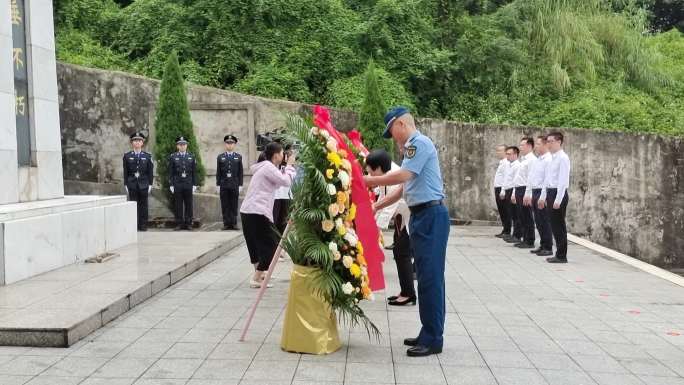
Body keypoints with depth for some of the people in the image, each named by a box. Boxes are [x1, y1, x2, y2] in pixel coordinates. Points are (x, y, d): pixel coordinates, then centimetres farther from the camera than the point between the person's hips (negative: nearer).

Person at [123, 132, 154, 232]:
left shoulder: (147, 156, 5)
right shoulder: (127, 156, 6)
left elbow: (150, 172, 5)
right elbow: (125, 172, 6)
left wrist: (150, 184, -1)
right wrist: (126, 185, 0)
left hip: (144, 184, 0)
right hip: (132, 184, 0)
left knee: (143, 205, 3)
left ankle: (143, 225, 9)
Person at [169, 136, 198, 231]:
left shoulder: (191, 157, 8)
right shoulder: (173, 157, 5)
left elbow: (194, 172, 7)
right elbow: (170, 172, 3)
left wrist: (195, 184, 1)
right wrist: (171, 184, -3)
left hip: (188, 185, 1)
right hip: (177, 185, -1)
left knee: (188, 205, 3)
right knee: (178, 205, 1)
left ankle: (188, 223, 9)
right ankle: (179, 223, 7)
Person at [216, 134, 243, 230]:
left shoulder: (238, 157, 7)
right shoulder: (220, 157, 8)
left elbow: (240, 172, 5)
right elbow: (218, 172, 6)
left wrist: (240, 185, -1)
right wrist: (218, 185, 0)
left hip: (235, 185, 0)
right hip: (224, 185, 1)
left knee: (234, 206, 1)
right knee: (225, 206, 2)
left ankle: (234, 223, 6)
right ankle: (226, 223, 6)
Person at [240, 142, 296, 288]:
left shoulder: (264, 166, 21)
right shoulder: (268, 167, -9)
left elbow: (278, 182, 24)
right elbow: (287, 182, -14)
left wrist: (286, 166, 18)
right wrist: (290, 165, 1)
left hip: (247, 210, 10)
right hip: (257, 212, -10)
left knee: (255, 243, 22)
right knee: (271, 244, -3)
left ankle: (259, 272, 36)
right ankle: (256, 279, -4)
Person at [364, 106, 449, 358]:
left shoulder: (420, 143, -11)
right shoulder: (413, 146, 18)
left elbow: (403, 176, -21)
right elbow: (406, 186, 23)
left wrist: (369, 181, -10)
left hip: (431, 214, -10)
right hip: (421, 215, 10)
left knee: (431, 277, -6)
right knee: (425, 277, 13)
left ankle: (433, 339, 0)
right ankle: (428, 334, 21)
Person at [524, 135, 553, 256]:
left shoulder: (548, 160, -13)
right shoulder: (536, 160, 16)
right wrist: (528, 194, 18)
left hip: (542, 193, -9)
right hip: (534, 192, 9)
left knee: (544, 221, -2)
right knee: (538, 221, 13)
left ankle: (548, 248, 6)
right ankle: (543, 245, 21)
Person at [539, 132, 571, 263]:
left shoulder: (563, 158, -13)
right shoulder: (552, 158, 15)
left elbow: (563, 181, -18)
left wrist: (558, 200, -22)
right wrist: (543, 197, 19)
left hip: (559, 193, -9)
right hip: (550, 193, 9)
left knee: (559, 225, -2)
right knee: (554, 225, 12)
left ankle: (561, 256, 6)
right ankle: (559, 254, 21)